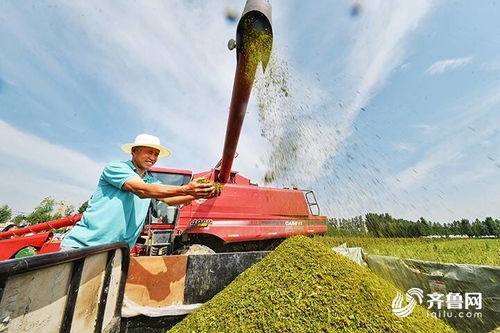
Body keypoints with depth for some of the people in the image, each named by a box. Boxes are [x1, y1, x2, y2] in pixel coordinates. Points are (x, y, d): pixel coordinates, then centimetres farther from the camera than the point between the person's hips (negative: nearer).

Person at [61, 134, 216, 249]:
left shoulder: (152, 182, 8)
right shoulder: (116, 166, -10)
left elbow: (169, 199, -9)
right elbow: (141, 190, -27)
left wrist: (197, 195, -27)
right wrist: (186, 189, -39)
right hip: (81, 243, -4)